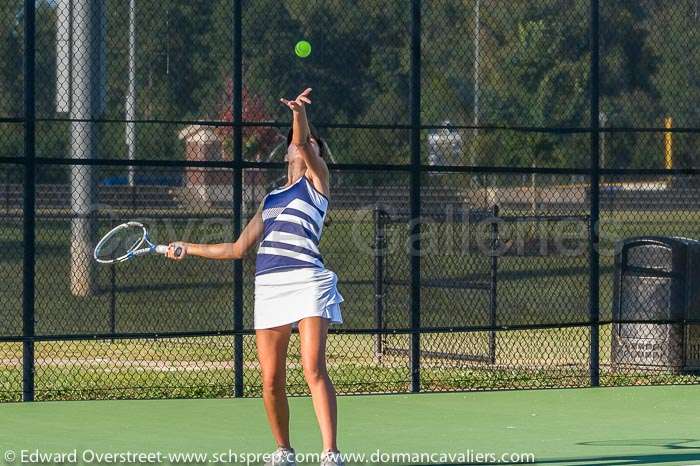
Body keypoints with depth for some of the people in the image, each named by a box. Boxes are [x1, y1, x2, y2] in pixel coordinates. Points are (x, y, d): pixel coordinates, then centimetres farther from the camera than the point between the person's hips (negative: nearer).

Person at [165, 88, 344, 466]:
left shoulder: (316, 179, 13)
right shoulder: (270, 200, 26)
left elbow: (304, 142, -7)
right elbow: (238, 249, 29)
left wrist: (299, 113, -26)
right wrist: (188, 249, 30)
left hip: (307, 281, -5)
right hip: (268, 286, 5)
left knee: (313, 368, -18)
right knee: (271, 381, 2)